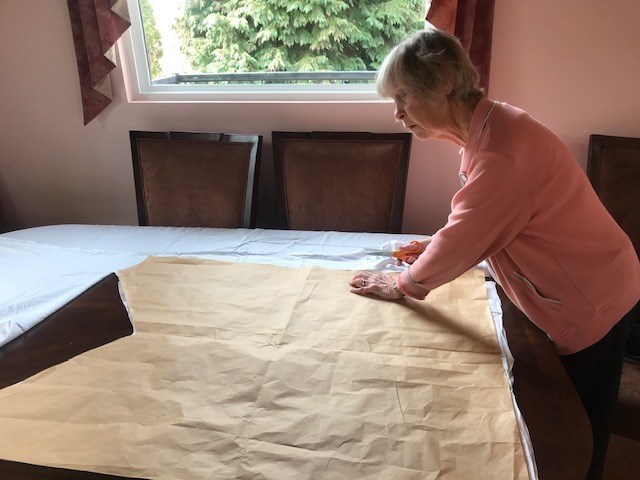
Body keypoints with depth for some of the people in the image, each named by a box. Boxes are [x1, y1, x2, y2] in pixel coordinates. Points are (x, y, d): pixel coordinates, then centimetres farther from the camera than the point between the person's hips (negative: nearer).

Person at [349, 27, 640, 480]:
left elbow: (465, 236, -24)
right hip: (589, 293, 9)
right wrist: (437, 248, 3)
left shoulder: (500, 148, -30)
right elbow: (484, 223, 14)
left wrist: (402, 283, -9)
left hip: (594, 303, -9)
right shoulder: (488, 126, 3)